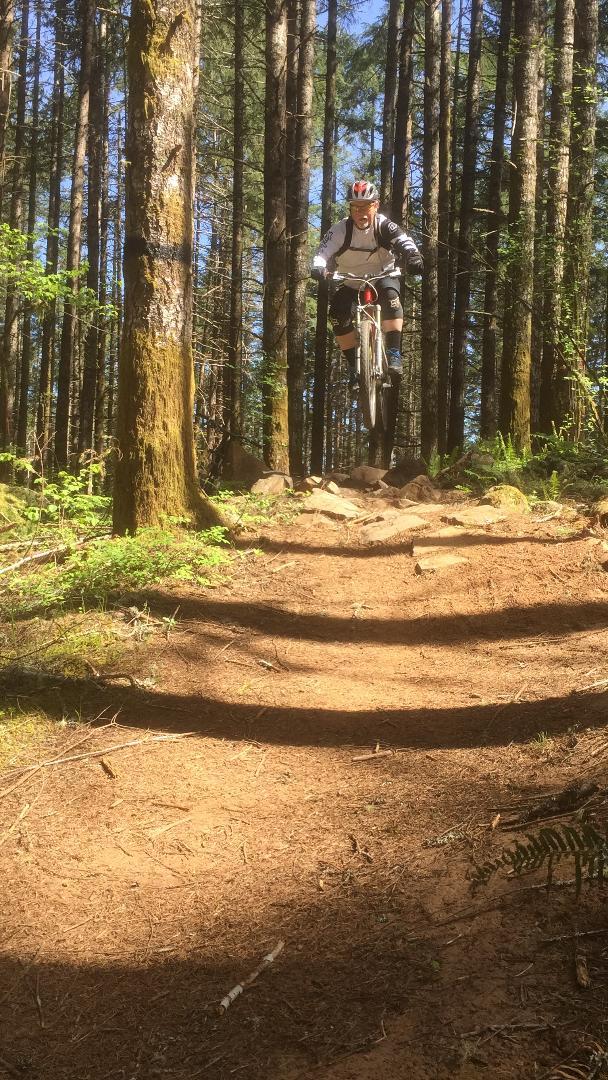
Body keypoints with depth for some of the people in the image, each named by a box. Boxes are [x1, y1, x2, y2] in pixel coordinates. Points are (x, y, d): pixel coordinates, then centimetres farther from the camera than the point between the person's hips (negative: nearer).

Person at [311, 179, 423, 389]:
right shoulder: (341, 229, -17)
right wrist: (318, 268, -51)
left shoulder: (384, 226, -18)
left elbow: (404, 242, -33)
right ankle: (353, 365, -9)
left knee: (390, 294, -33)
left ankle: (394, 354, -30)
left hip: (382, 278, -1)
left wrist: (413, 258, -56)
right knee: (337, 313, -24)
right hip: (350, 284, 1)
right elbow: (323, 253, -28)